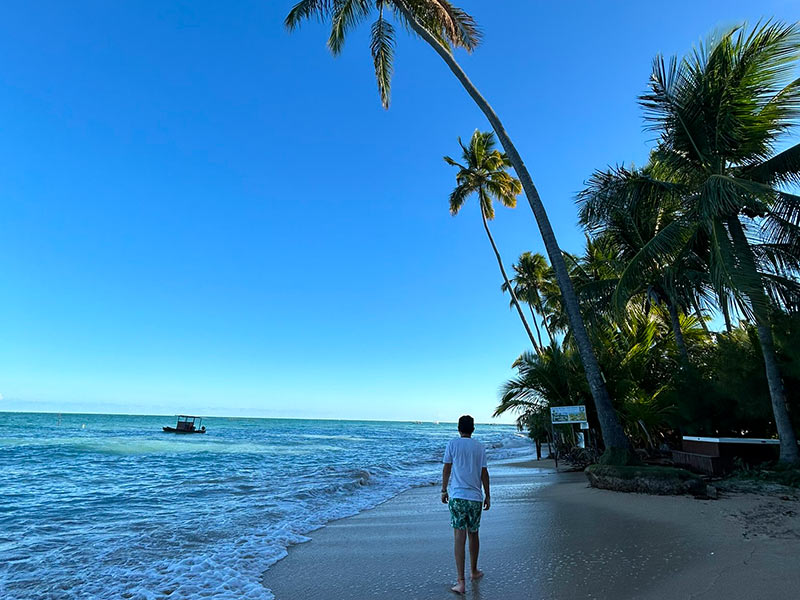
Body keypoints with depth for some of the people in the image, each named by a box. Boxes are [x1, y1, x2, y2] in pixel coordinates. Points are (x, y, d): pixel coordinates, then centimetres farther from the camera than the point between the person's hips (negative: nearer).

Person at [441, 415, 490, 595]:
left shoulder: (452, 444, -2)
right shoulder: (480, 447, 5)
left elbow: (446, 469, -1)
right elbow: (484, 473, 6)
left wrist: (444, 490, 9)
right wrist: (487, 496, 15)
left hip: (457, 496, -3)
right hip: (475, 497, 3)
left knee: (459, 537, -2)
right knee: (473, 534, 18)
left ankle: (461, 581, -5)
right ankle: (474, 572, 34)